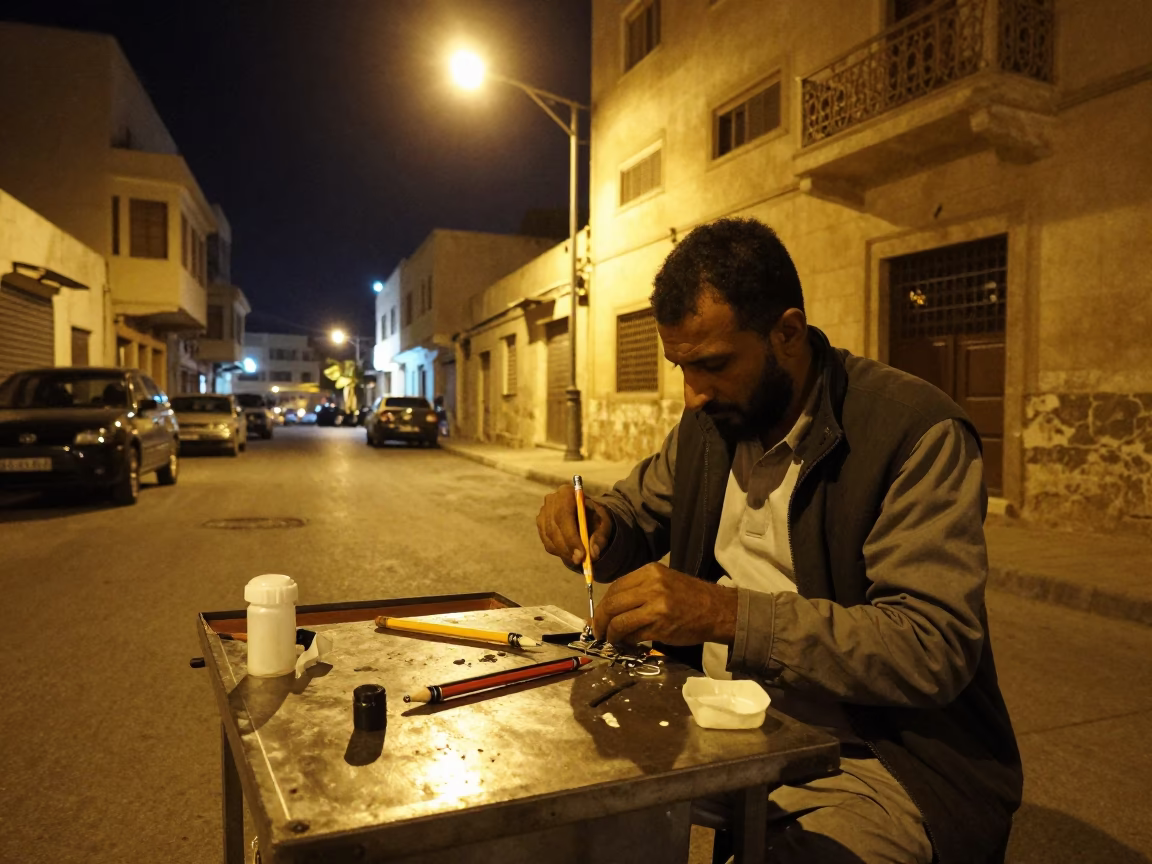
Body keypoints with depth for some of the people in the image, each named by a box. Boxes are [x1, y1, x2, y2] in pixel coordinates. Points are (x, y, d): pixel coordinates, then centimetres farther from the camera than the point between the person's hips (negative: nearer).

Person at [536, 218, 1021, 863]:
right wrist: (596, 523, -7)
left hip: (873, 757, -5)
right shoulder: (709, 422, 5)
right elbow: (637, 516, 18)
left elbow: (936, 646, -23)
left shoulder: (918, 431, -16)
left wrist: (730, 615, -32)